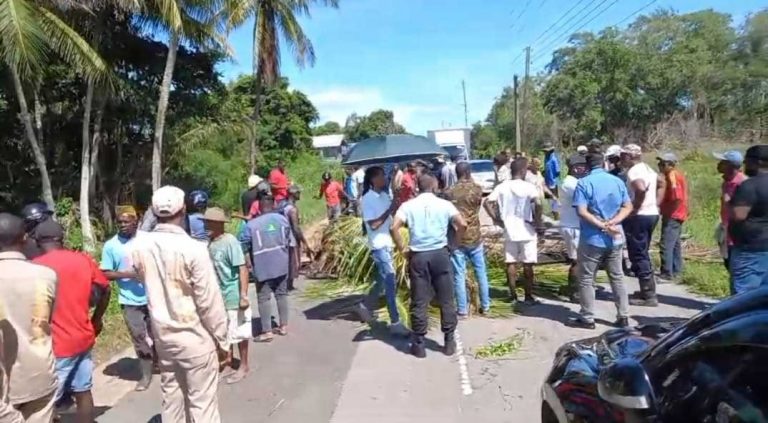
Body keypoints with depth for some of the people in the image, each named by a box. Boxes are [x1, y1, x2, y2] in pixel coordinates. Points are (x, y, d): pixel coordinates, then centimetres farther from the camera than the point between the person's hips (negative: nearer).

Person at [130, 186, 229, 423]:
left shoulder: (140, 246, -6)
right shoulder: (193, 249, -22)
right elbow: (210, 301, -17)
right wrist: (222, 340, -7)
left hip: (162, 334, 6)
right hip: (195, 336, -5)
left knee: (171, 398, 20)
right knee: (203, 403, 6)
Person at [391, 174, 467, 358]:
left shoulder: (408, 205, 2)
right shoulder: (444, 204, 2)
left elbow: (393, 228, -10)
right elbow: (462, 224, -9)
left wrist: (402, 249, 0)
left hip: (418, 256, 0)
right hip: (440, 254, 0)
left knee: (419, 303, 7)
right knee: (446, 300, 11)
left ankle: (419, 345, 14)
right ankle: (449, 342, 19)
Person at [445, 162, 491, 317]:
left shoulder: (450, 192, -7)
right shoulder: (477, 189, -4)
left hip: (457, 239, -2)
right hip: (474, 237, 2)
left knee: (459, 275, 3)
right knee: (481, 272, 15)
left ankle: (462, 310, 7)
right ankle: (485, 306, 23)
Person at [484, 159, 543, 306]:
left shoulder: (502, 187, 2)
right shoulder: (528, 187, -11)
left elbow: (487, 203, -3)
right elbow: (538, 203, -27)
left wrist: (496, 219, 3)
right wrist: (538, 220, -14)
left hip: (509, 232, 3)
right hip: (526, 232, -3)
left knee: (511, 264, 10)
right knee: (527, 264, 7)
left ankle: (513, 296, 16)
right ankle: (528, 296, 14)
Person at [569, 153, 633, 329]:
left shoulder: (584, 183, -10)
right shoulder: (618, 181, 7)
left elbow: (582, 211, -19)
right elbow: (628, 207, 5)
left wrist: (602, 226, -17)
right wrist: (613, 222, -8)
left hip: (592, 239, -5)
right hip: (615, 239, 5)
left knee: (586, 279, 5)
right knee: (617, 278, 15)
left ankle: (587, 318, 9)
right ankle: (623, 317, 19)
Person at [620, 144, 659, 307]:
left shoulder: (633, 171, -16)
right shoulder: (647, 168, 15)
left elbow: (641, 189, -35)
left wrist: (634, 209, -23)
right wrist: (656, 203, 18)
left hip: (639, 217, -10)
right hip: (652, 214, 10)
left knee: (638, 256, -3)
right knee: (643, 254, 18)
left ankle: (649, 296, 0)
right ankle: (648, 291, 25)